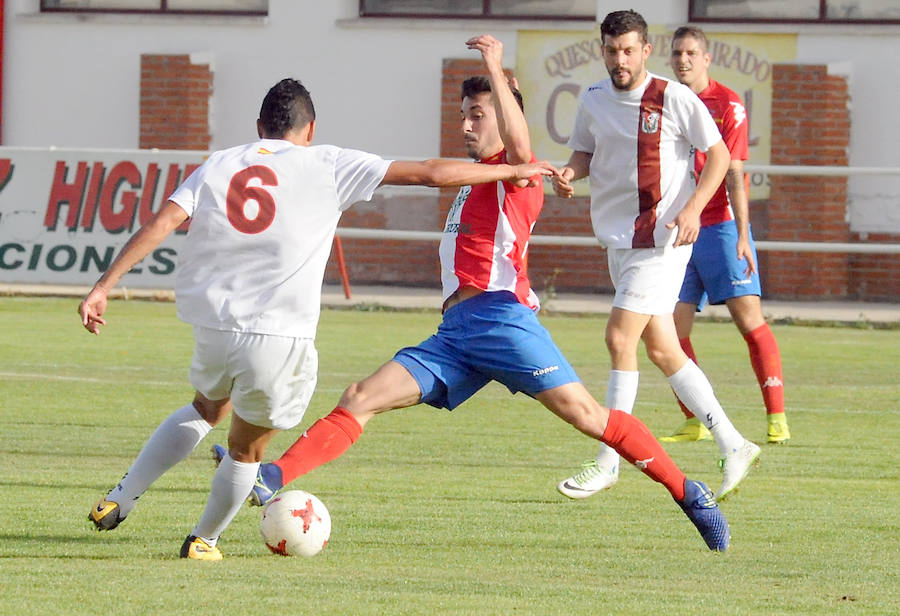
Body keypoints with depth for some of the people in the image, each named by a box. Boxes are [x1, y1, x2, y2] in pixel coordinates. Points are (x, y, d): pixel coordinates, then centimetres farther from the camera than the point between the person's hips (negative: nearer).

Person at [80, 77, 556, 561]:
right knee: (246, 447, 20)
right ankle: (203, 541, 31)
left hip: (213, 328, 4)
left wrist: (103, 287, -3)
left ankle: (117, 502, 26)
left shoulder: (217, 167, 10)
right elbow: (430, 173, 3)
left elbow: (161, 223, -3)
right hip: (279, 337, -4)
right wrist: (511, 171, 13)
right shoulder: (326, 166, 3)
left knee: (206, 408, 32)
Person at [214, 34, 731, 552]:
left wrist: (495, 70, -23)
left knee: (585, 413, -15)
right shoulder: (476, 182, 29)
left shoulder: (516, 174, 1)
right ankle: (269, 479, -15)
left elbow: (519, 144, -22)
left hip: (499, 316, -8)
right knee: (360, 401, -5)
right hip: (455, 330, 8)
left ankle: (689, 494, -9)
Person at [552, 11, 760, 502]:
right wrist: (569, 174, -4)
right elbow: (584, 152, 20)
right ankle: (733, 446, 18)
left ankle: (608, 462, -6)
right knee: (662, 351, 8)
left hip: (662, 239, -7)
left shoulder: (674, 99, -10)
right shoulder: (593, 100, 6)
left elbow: (719, 155, -5)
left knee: (620, 338, -14)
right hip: (617, 238, 7)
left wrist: (692, 208, -18)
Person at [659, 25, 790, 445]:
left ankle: (777, 419, -10)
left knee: (750, 320, -11)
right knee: (671, 332, -2)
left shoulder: (728, 106, -3)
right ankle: (695, 422, 9)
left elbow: (733, 175, -8)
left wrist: (742, 236, -15)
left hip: (720, 226, -5)